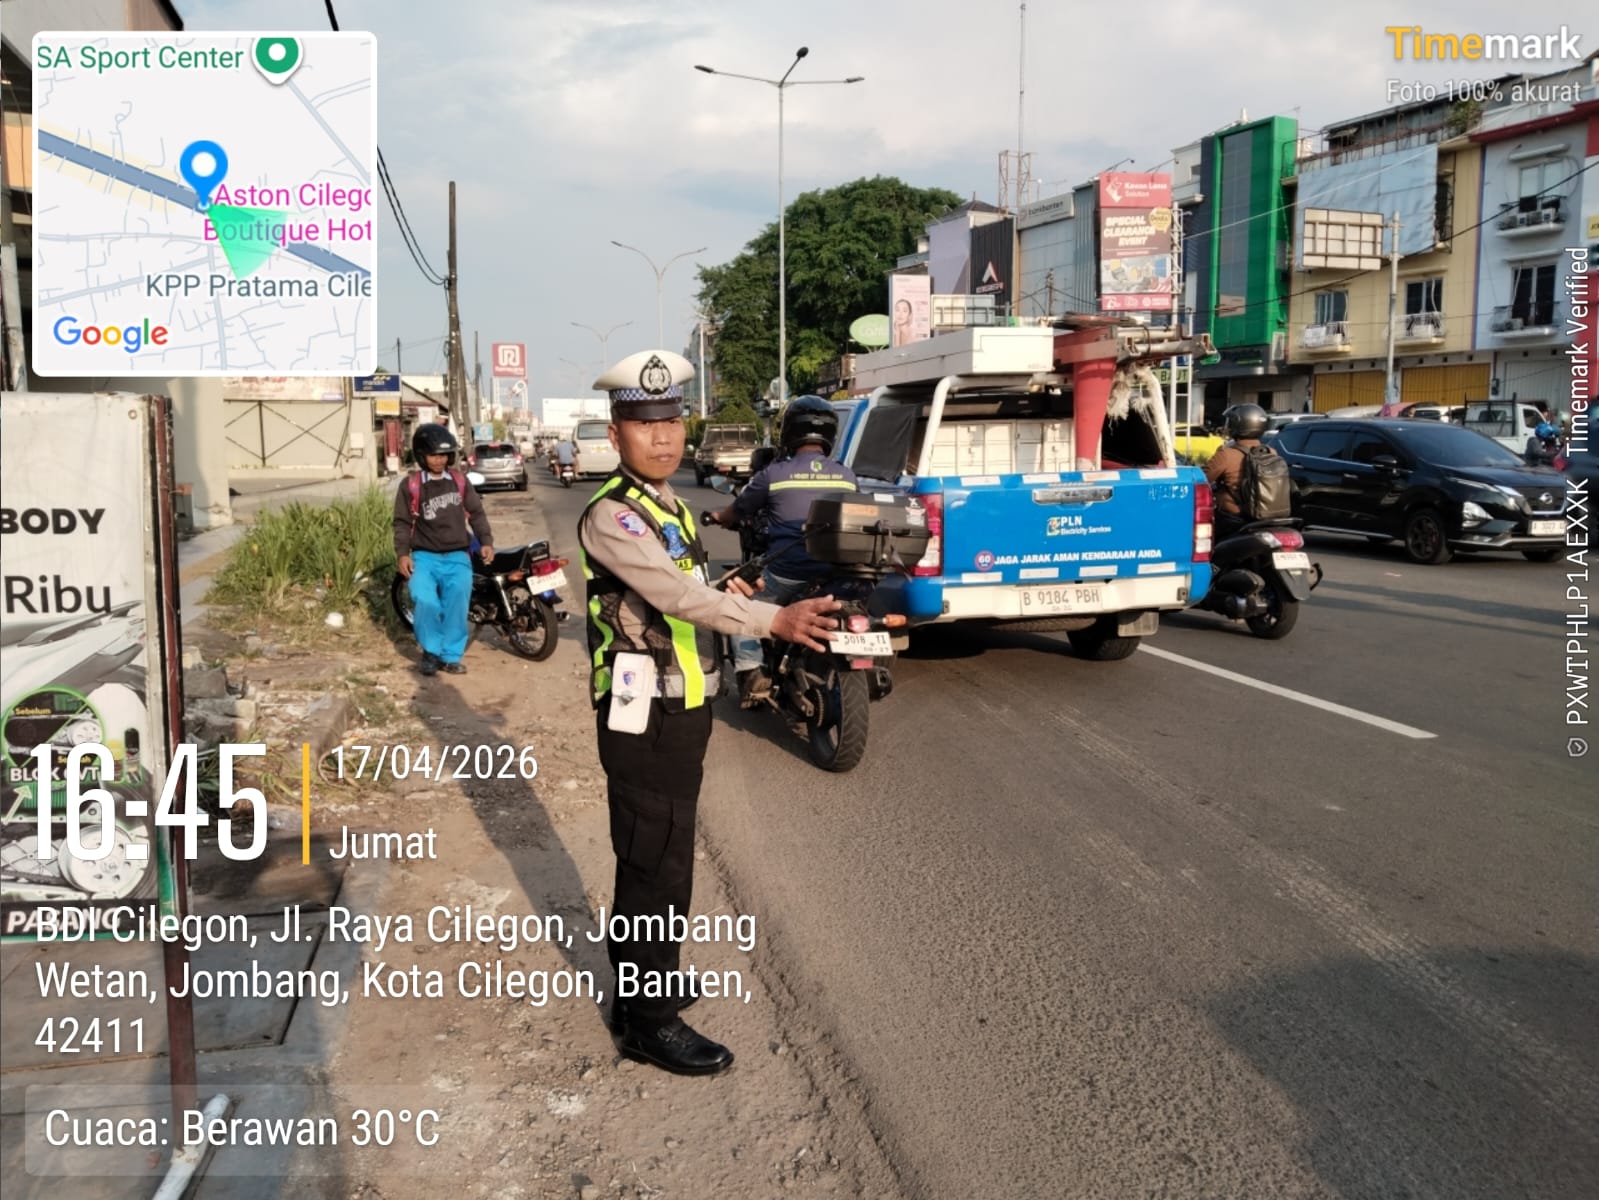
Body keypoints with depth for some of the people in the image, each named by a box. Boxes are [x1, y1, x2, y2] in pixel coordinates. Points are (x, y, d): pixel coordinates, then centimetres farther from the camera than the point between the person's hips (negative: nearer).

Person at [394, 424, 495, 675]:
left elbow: (476, 513, 14)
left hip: (457, 556, 2)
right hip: (425, 556, -2)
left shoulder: (460, 481, 9)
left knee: (458, 598, -21)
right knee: (425, 601, -24)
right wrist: (402, 553, -9)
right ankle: (431, 650, 0)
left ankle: (451, 655, -5)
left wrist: (486, 541, 2)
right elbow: (403, 522, 2)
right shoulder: (410, 485, 2)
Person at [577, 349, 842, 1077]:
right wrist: (774, 620, -44)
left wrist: (723, 593, 8)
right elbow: (677, 595, -34)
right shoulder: (611, 515, -19)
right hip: (643, 717, -9)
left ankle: (643, 976, 39)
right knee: (657, 867, -2)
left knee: (656, 855, 21)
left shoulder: (668, 504, 12)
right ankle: (649, 1020, 12)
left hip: (681, 710, 9)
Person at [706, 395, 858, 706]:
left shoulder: (774, 474, -5)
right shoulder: (846, 477, 5)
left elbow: (737, 512, 12)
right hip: (834, 576, 4)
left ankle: (752, 674, 7)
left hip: (786, 574, -4)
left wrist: (720, 517, 36)